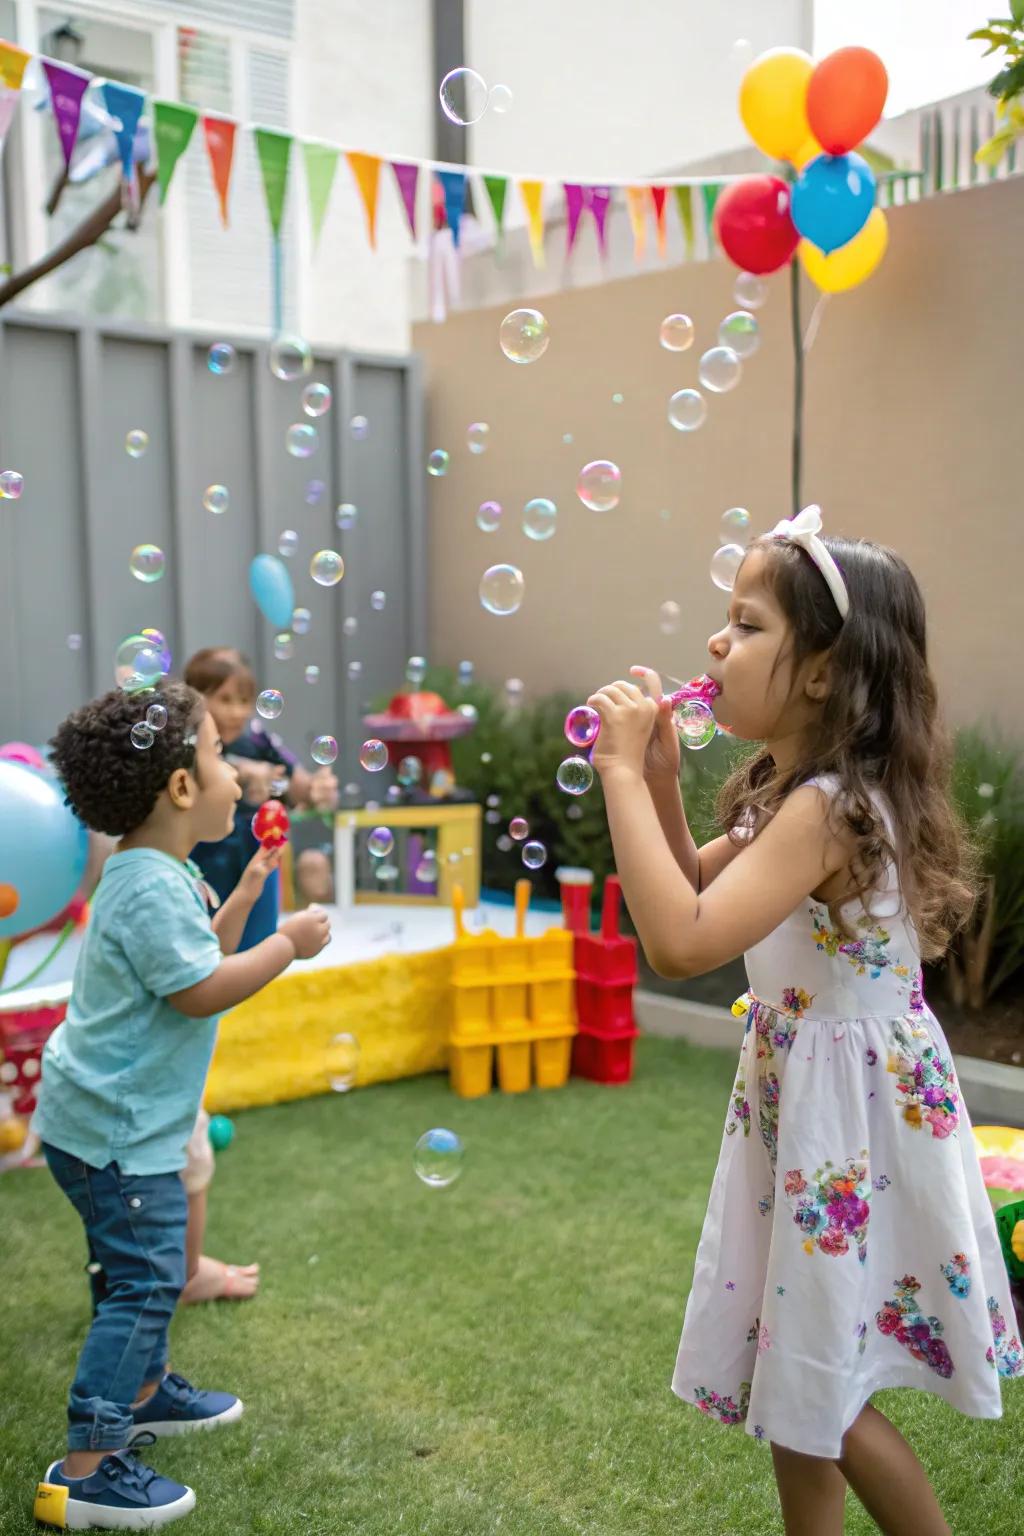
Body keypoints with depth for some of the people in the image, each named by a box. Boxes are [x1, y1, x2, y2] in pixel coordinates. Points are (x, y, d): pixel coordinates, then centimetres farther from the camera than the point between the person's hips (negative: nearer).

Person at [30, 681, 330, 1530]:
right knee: (144, 1278, -8)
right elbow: (201, 990, -26)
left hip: (120, 1117, 11)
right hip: (114, 1128, -11)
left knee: (142, 1270, 25)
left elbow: (200, 956, 19)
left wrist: (248, 894, 11)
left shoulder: (161, 875, 9)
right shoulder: (152, 889, -24)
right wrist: (288, 944, -18)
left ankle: (142, 1391, 43)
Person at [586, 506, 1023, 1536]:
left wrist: (623, 772, -30)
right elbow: (696, 890, 18)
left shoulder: (826, 808, -26)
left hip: (849, 1114, -9)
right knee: (789, 1385, 21)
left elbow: (681, 942, -36)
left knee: (808, 1395, 7)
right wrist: (658, 775, 2)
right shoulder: (782, 792, 4)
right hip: (798, 1101, 9)